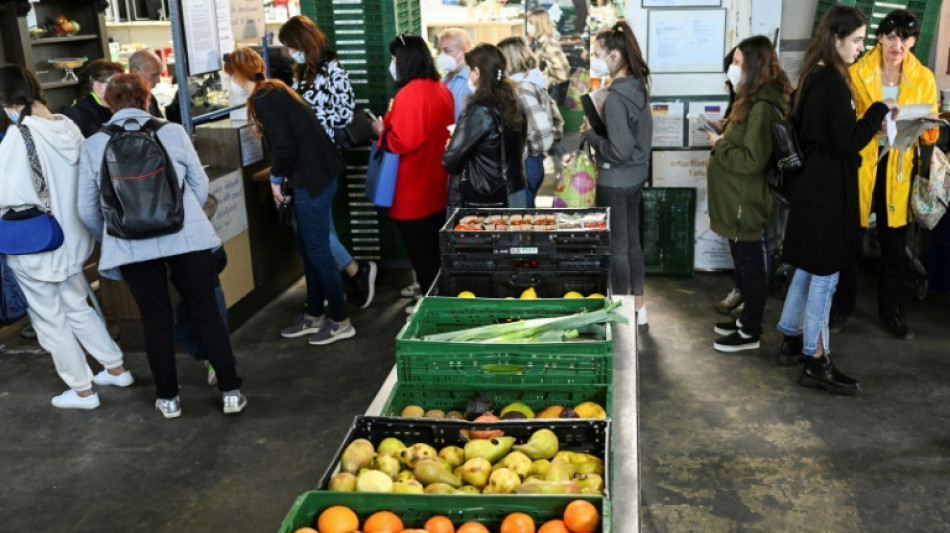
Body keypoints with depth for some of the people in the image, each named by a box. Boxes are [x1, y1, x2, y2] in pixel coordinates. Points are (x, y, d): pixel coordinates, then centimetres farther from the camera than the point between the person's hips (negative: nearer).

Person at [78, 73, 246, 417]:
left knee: (155, 320, 14)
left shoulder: (93, 145, 5)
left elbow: (87, 210, 8)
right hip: (186, 236, -1)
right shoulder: (173, 132, 3)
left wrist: (111, 237, 27)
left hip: (131, 245, 1)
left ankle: (168, 398, 25)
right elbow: (201, 188, 8)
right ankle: (230, 392, 14)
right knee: (206, 312, 9)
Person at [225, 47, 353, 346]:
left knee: (317, 251, -1)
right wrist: (281, 174, 17)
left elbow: (284, 147, -21)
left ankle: (340, 322, 9)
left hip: (313, 179, -10)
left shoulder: (263, 100, -16)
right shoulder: (274, 90, 12)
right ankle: (315, 315, 29)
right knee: (308, 249, 17)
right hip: (316, 174, 10)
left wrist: (276, 178, -5)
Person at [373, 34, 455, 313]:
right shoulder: (442, 90, 5)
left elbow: (404, 142, -26)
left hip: (413, 193, -8)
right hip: (436, 188, 9)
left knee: (420, 251, 4)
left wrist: (382, 131, -8)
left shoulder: (410, 93, -21)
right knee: (434, 247, 19)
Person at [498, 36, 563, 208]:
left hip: (523, 164, -9)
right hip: (532, 162, 9)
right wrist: (539, 152, 15)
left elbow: (544, 130, -25)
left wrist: (533, 150, -9)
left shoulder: (522, 88, -17)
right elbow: (557, 121, 16)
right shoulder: (531, 83, 10)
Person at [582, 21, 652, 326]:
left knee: (616, 249, 5)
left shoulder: (616, 97, -24)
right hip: (635, 176, 9)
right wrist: (601, 124, 8)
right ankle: (638, 306, 33)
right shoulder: (637, 87, 4)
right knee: (631, 242, 20)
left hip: (616, 182, -9)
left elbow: (619, 150, -26)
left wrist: (590, 134, -13)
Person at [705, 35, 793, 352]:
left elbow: (752, 160, -26)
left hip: (746, 202, -10)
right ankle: (747, 319, 33)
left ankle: (750, 333, 14)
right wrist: (722, 135, 5)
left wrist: (719, 145, -15)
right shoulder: (753, 102, 11)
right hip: (738, 200, 10)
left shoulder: (762, 109, -22)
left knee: (750, 265, 2)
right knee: (743, 263, 20)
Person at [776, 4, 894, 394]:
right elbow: (847, 142, -21)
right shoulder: (833, 81, -19)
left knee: (808, 269, 19)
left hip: (811, 186, 9)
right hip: (827, 191, -9)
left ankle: (791, 341, 30)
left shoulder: (812, 77, 9)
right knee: (824, 275, -1)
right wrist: (879, 111, -11)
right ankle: (815, 362, 9)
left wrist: (867, 127, 12)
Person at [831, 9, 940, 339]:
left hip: (899, 167, 2)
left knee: (894, 243, 10)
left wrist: (924, 173, -12)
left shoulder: (923, 78, 2)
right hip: (860, 162, -2)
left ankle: (891, 310, 25)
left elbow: (930, 130, 5)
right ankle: (842, 305, 21)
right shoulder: (857, 72, -4)